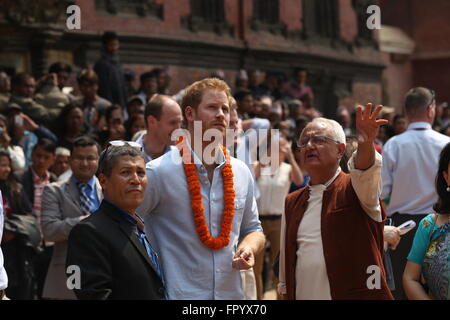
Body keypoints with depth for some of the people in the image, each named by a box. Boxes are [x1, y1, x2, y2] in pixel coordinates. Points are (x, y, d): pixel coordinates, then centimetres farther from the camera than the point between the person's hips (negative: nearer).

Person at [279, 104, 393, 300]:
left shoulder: (354, 188, -2)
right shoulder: (292, 203, 11)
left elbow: (364, 172, -26)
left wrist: (366, 144, -44)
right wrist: (286, 291, 11)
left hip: (358, 294, -4)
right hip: (303, 295, 4)